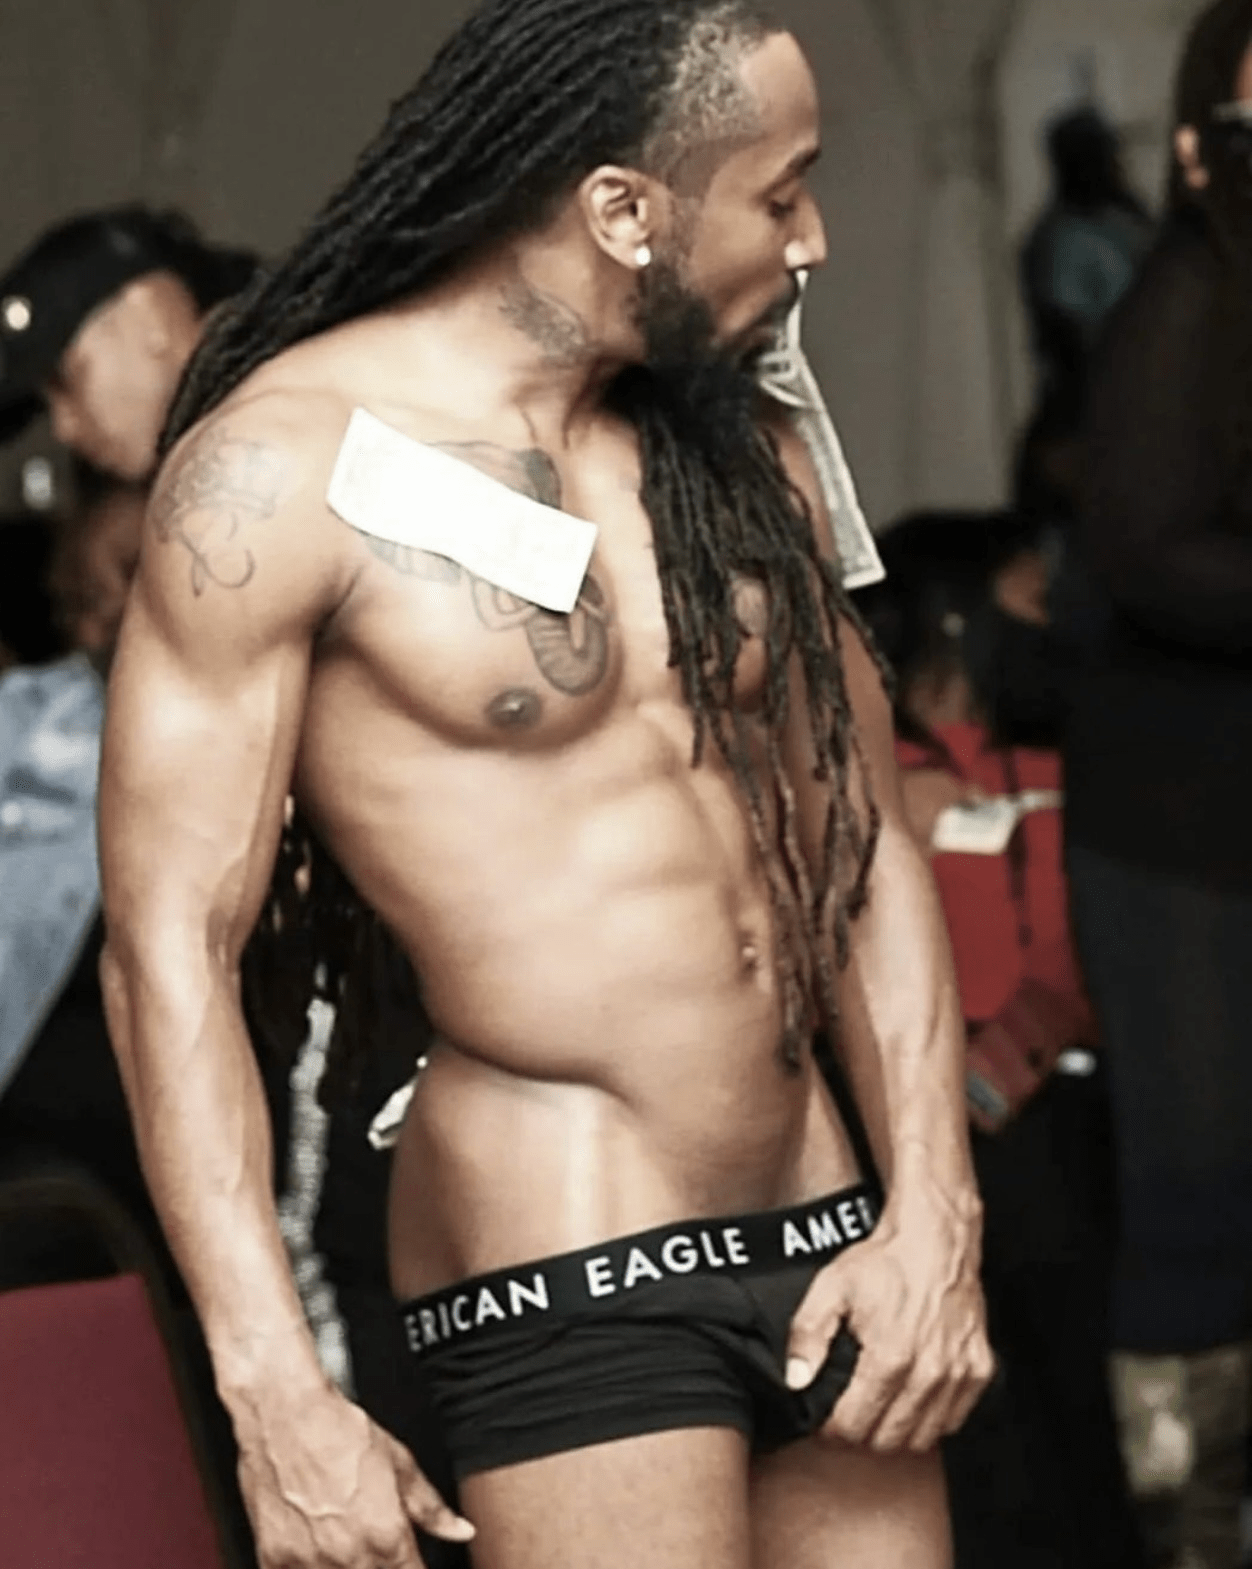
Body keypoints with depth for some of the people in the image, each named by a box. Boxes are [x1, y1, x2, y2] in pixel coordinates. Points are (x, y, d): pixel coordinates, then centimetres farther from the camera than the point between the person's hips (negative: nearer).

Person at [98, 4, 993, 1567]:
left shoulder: (740, 457, 10)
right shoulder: (287, 467, -10)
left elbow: (865, 847, 13)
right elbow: (170, 951, -12)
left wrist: (932, 1214, 0)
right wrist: (275, 1394, -18)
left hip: (823, 1243, 7)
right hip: (563, 1280, -6)